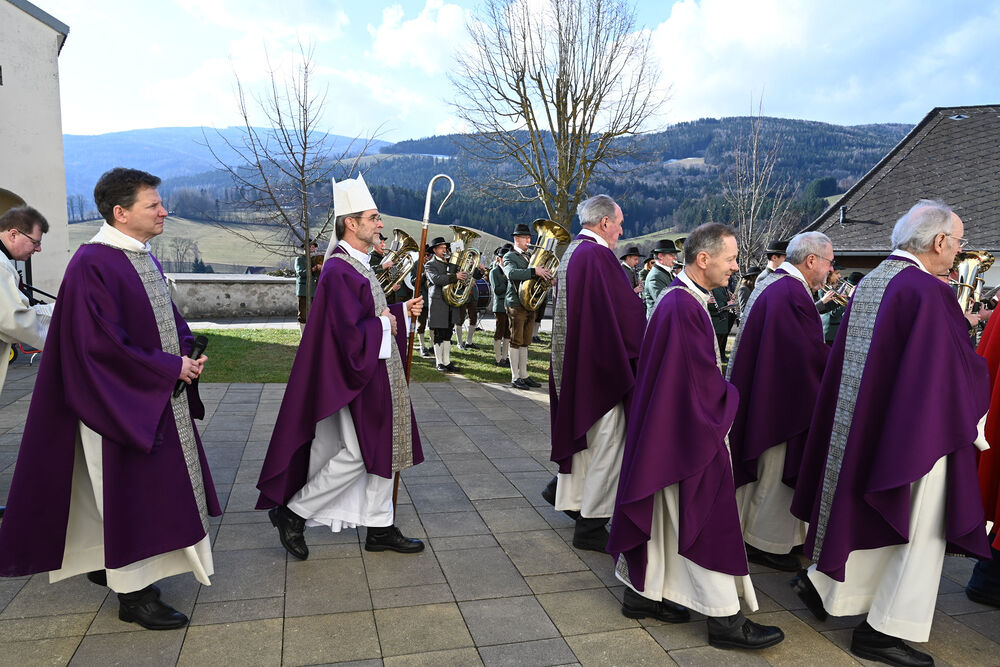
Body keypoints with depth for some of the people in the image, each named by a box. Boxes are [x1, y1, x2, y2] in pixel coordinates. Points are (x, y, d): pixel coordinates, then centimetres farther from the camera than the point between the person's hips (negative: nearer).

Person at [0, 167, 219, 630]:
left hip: (159, 399, 9)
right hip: (123, 400, -9)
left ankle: (111, 565, 37)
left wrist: (187, 352, -2)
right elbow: (102, 345, -23)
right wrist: (171, 367, -18)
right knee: (130, 493, 2)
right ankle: (134, 594, 17)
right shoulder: (92, 264, -19)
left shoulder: (144, 258, 9)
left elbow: (168, 316, 17)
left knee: (150, 487, 18)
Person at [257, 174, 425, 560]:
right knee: (355, 455, -3)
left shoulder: (358, 265, 13)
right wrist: (384, 324, -11)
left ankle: (380, 528, 23)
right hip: (356, 379, -10)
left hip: (377, 374, 10)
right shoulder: (339, 272, -20)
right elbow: (351, 335, -26)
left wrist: (402, 311, 7)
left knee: (383, 450, 12)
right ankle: (292, 513, 14)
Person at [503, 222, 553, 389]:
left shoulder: (530, 256, 19)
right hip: (516, 305, -7)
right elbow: (512, 273, -27)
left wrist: (547, 276, -3)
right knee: (516, 342, -3)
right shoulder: (509, 257, -6)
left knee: (525, 342, 11)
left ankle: (524, 375, 18)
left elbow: (541, 272, 21)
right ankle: (515, 377, 2)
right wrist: (534, 271, -35)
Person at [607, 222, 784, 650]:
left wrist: (721, 390, 7)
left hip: (672, 430, 10)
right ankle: (725, 620, 14)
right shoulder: (684, 307, -23)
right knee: (708, 523, 1)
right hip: (688, 433, -10)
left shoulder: (681, 299, 10)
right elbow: (705, 380, -21)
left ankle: (642, 593, 30)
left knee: (664, 517, 17)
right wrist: (730, 399, -4)